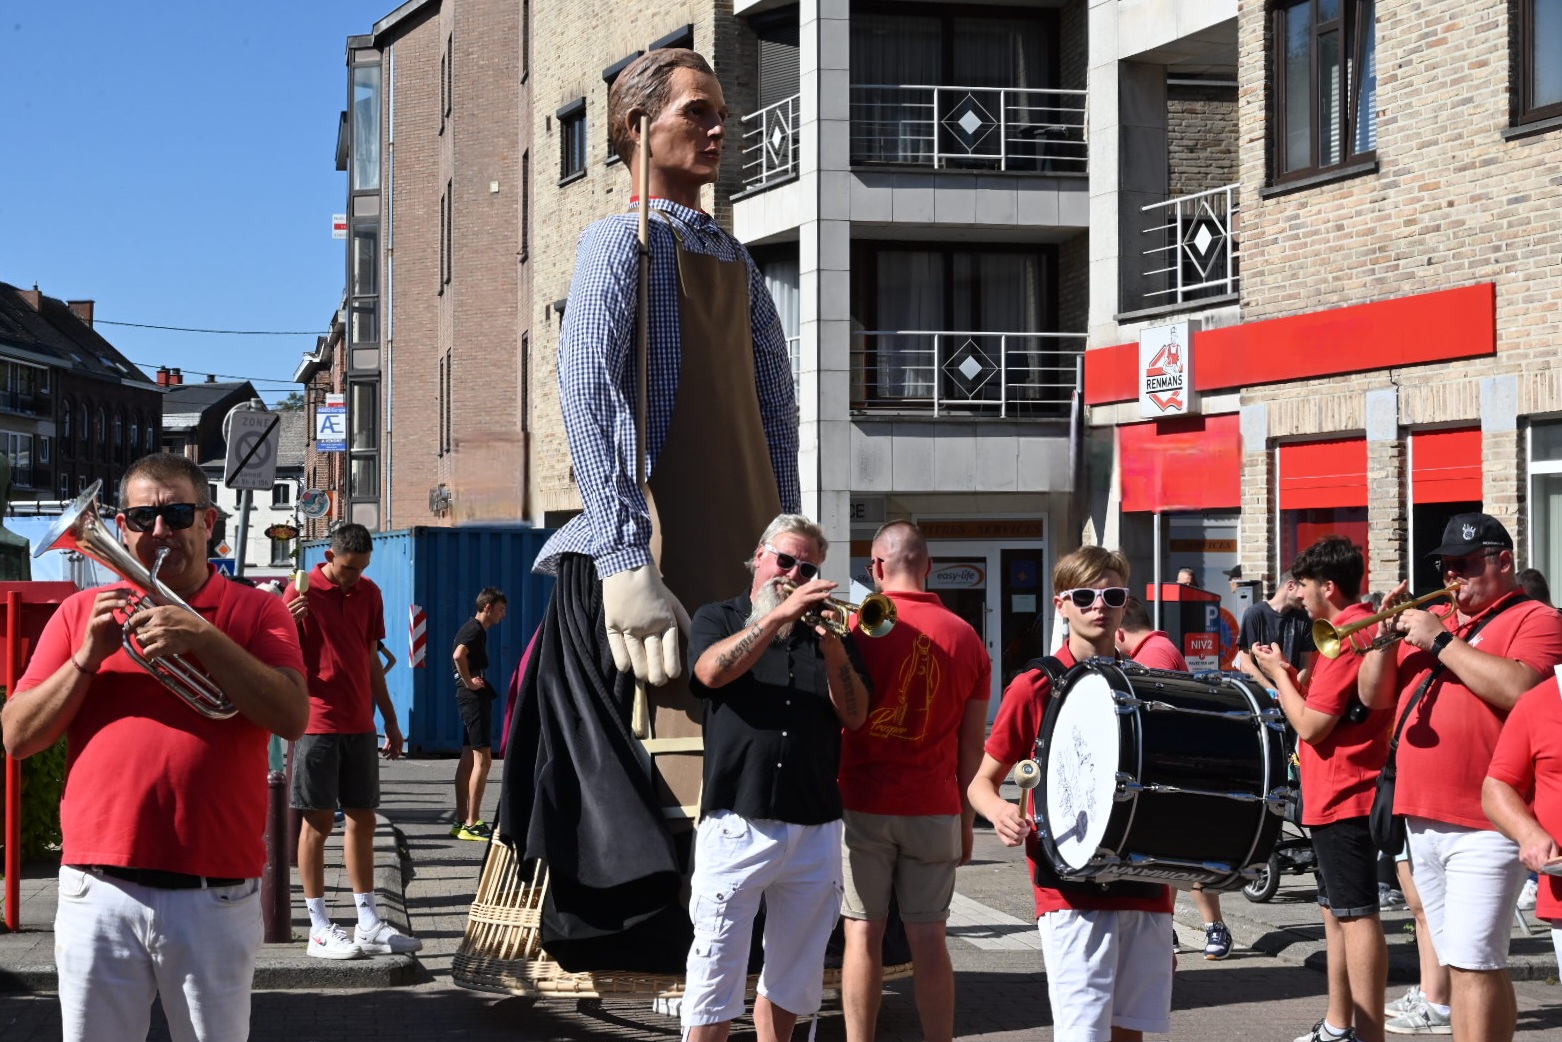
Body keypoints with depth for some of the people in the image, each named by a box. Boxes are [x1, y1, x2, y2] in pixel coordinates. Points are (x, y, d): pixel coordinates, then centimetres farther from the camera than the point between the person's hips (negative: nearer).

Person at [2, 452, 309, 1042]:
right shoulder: (81, 613, 10)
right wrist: (88, 656, -8)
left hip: (217, 897, -1)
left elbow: (292, 718, -11)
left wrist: (204, 638, -18)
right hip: (99, 891, 1)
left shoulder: (256, 612, 5)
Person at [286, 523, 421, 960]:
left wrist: (390, 719, 18)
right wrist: (289, 622, -28)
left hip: (360, 724, 6)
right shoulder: (303, 592, -6)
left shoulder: (369, 593, 11)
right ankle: (319, 928, 1)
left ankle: (369, 923, 14)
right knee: (318, 821, -2)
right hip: (317, 723, -6)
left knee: (362, 820, 9)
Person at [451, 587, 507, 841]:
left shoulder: (472, 628, 18)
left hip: (470, 698, 11)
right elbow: (458, 655, -30)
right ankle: (471, 824, -13)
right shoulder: (475, 630, -13)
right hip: (475, 696, -11)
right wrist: (469, 681, -20)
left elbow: (460, 656, 33)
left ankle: (462, 821, 14)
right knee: (482, 759, -11)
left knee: (468, 760, 11)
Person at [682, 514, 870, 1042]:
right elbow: (712, 669, -16)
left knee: (793, 977, 12)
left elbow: (855, 716, 3)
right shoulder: (718, 619, 7)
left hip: (815, 829, 3)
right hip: (737, 824, -3)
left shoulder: (828, 631, 13)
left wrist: (835, 654, -13)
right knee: (716, 971, -3)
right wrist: (780, 613, -22)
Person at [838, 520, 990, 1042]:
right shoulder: (966, 638, 3)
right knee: (928, 937, 6)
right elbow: (973, 743, 5)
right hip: (935, 811, 2)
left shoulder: (858, 627, -6)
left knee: (864, 933, 3)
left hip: (863, 803, -2)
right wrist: (967, 816, 12)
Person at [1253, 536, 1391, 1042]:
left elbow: (1312, 725, -19)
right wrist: (1287, 672, 7)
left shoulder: (1347, 636, -19)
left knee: (1356, 914, -9)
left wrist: (1278, 673, -7)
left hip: (1342, 798, -11)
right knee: (1336, 909, 17)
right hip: (1340, 795, 11)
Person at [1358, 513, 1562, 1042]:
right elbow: (1373, 696, 17)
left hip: (1485, 825, -7)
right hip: (1422, 819, 7)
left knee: (1473, 962, -14)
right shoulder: (1431, 619, 19)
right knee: (1462, 963, 13)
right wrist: (1388, 636, 0)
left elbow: (1518, 689, -21)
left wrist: (1440, 641, -15)